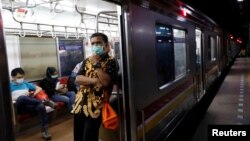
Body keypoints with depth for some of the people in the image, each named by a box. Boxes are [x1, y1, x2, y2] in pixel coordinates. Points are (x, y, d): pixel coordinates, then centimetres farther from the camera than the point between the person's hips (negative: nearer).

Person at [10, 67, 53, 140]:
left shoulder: (25, 83, 23)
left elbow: (39, 88, 23)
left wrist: (34, 94, 3)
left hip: (29, 105, 3)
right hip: (18, 107, -3)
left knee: (41, 106, -32)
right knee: (22, 97, -38)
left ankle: (44, 130, -27)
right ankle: (43, 101, -24)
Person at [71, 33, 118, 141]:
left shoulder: (110, 61, -4)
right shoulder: (87, 61, 12)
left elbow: (106, 81, -18)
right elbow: (77, 79, 0)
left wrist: (96, 64, -13)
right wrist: (95, 81, -15)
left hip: (95, 107, -5)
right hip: (80, 104, 6)